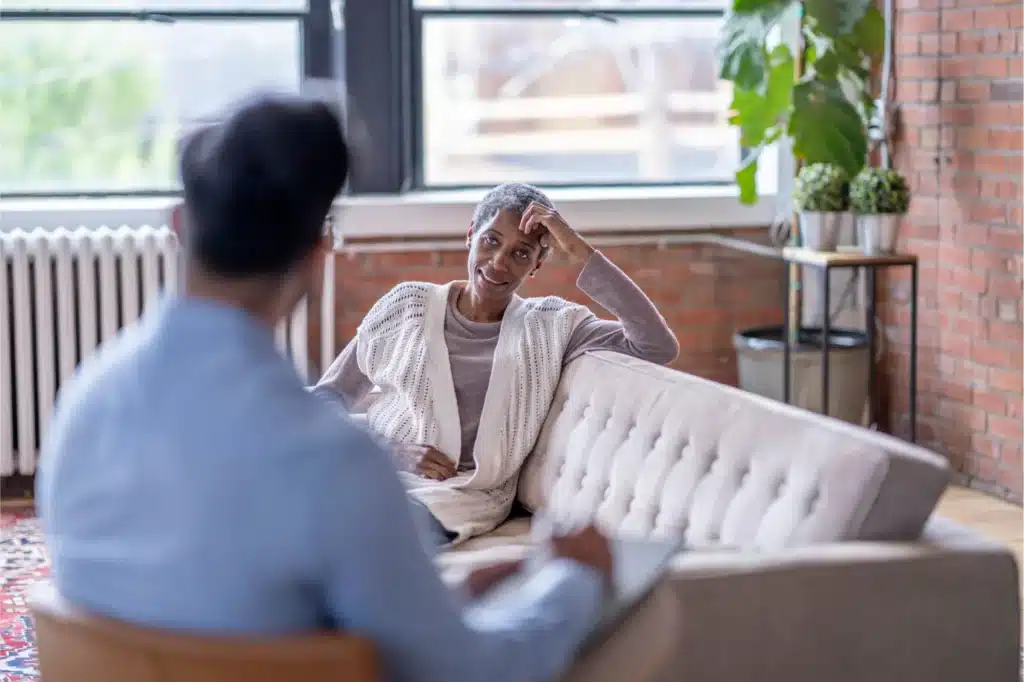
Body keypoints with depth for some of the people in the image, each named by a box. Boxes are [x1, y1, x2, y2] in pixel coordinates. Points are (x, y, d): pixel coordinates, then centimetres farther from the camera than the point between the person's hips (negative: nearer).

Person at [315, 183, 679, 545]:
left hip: (465, 495, -2)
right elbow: (327, 398, 9)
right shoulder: (408, 305, 9)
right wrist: (390, 452, -10)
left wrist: (580, 254, -10)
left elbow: (658, 348, -9)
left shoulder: (552, 326, 6)